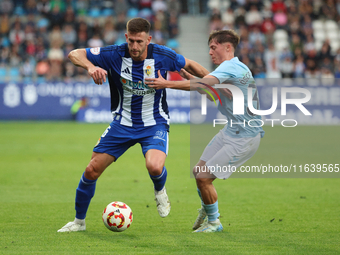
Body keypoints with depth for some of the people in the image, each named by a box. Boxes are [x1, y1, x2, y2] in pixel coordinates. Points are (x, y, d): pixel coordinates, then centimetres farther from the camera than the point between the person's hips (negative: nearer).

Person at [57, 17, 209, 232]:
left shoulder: (162, 56, -16)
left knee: (154, 167, -31)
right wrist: (91, 67, -33)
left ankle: (160, 191, 8)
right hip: (123, 124, 2)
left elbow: (189, 65, 4)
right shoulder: (114, 54, -16)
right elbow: (75, 54, -13)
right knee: (92, 171, -1)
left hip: (154, 124, -2)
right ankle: (79, 221, 21)